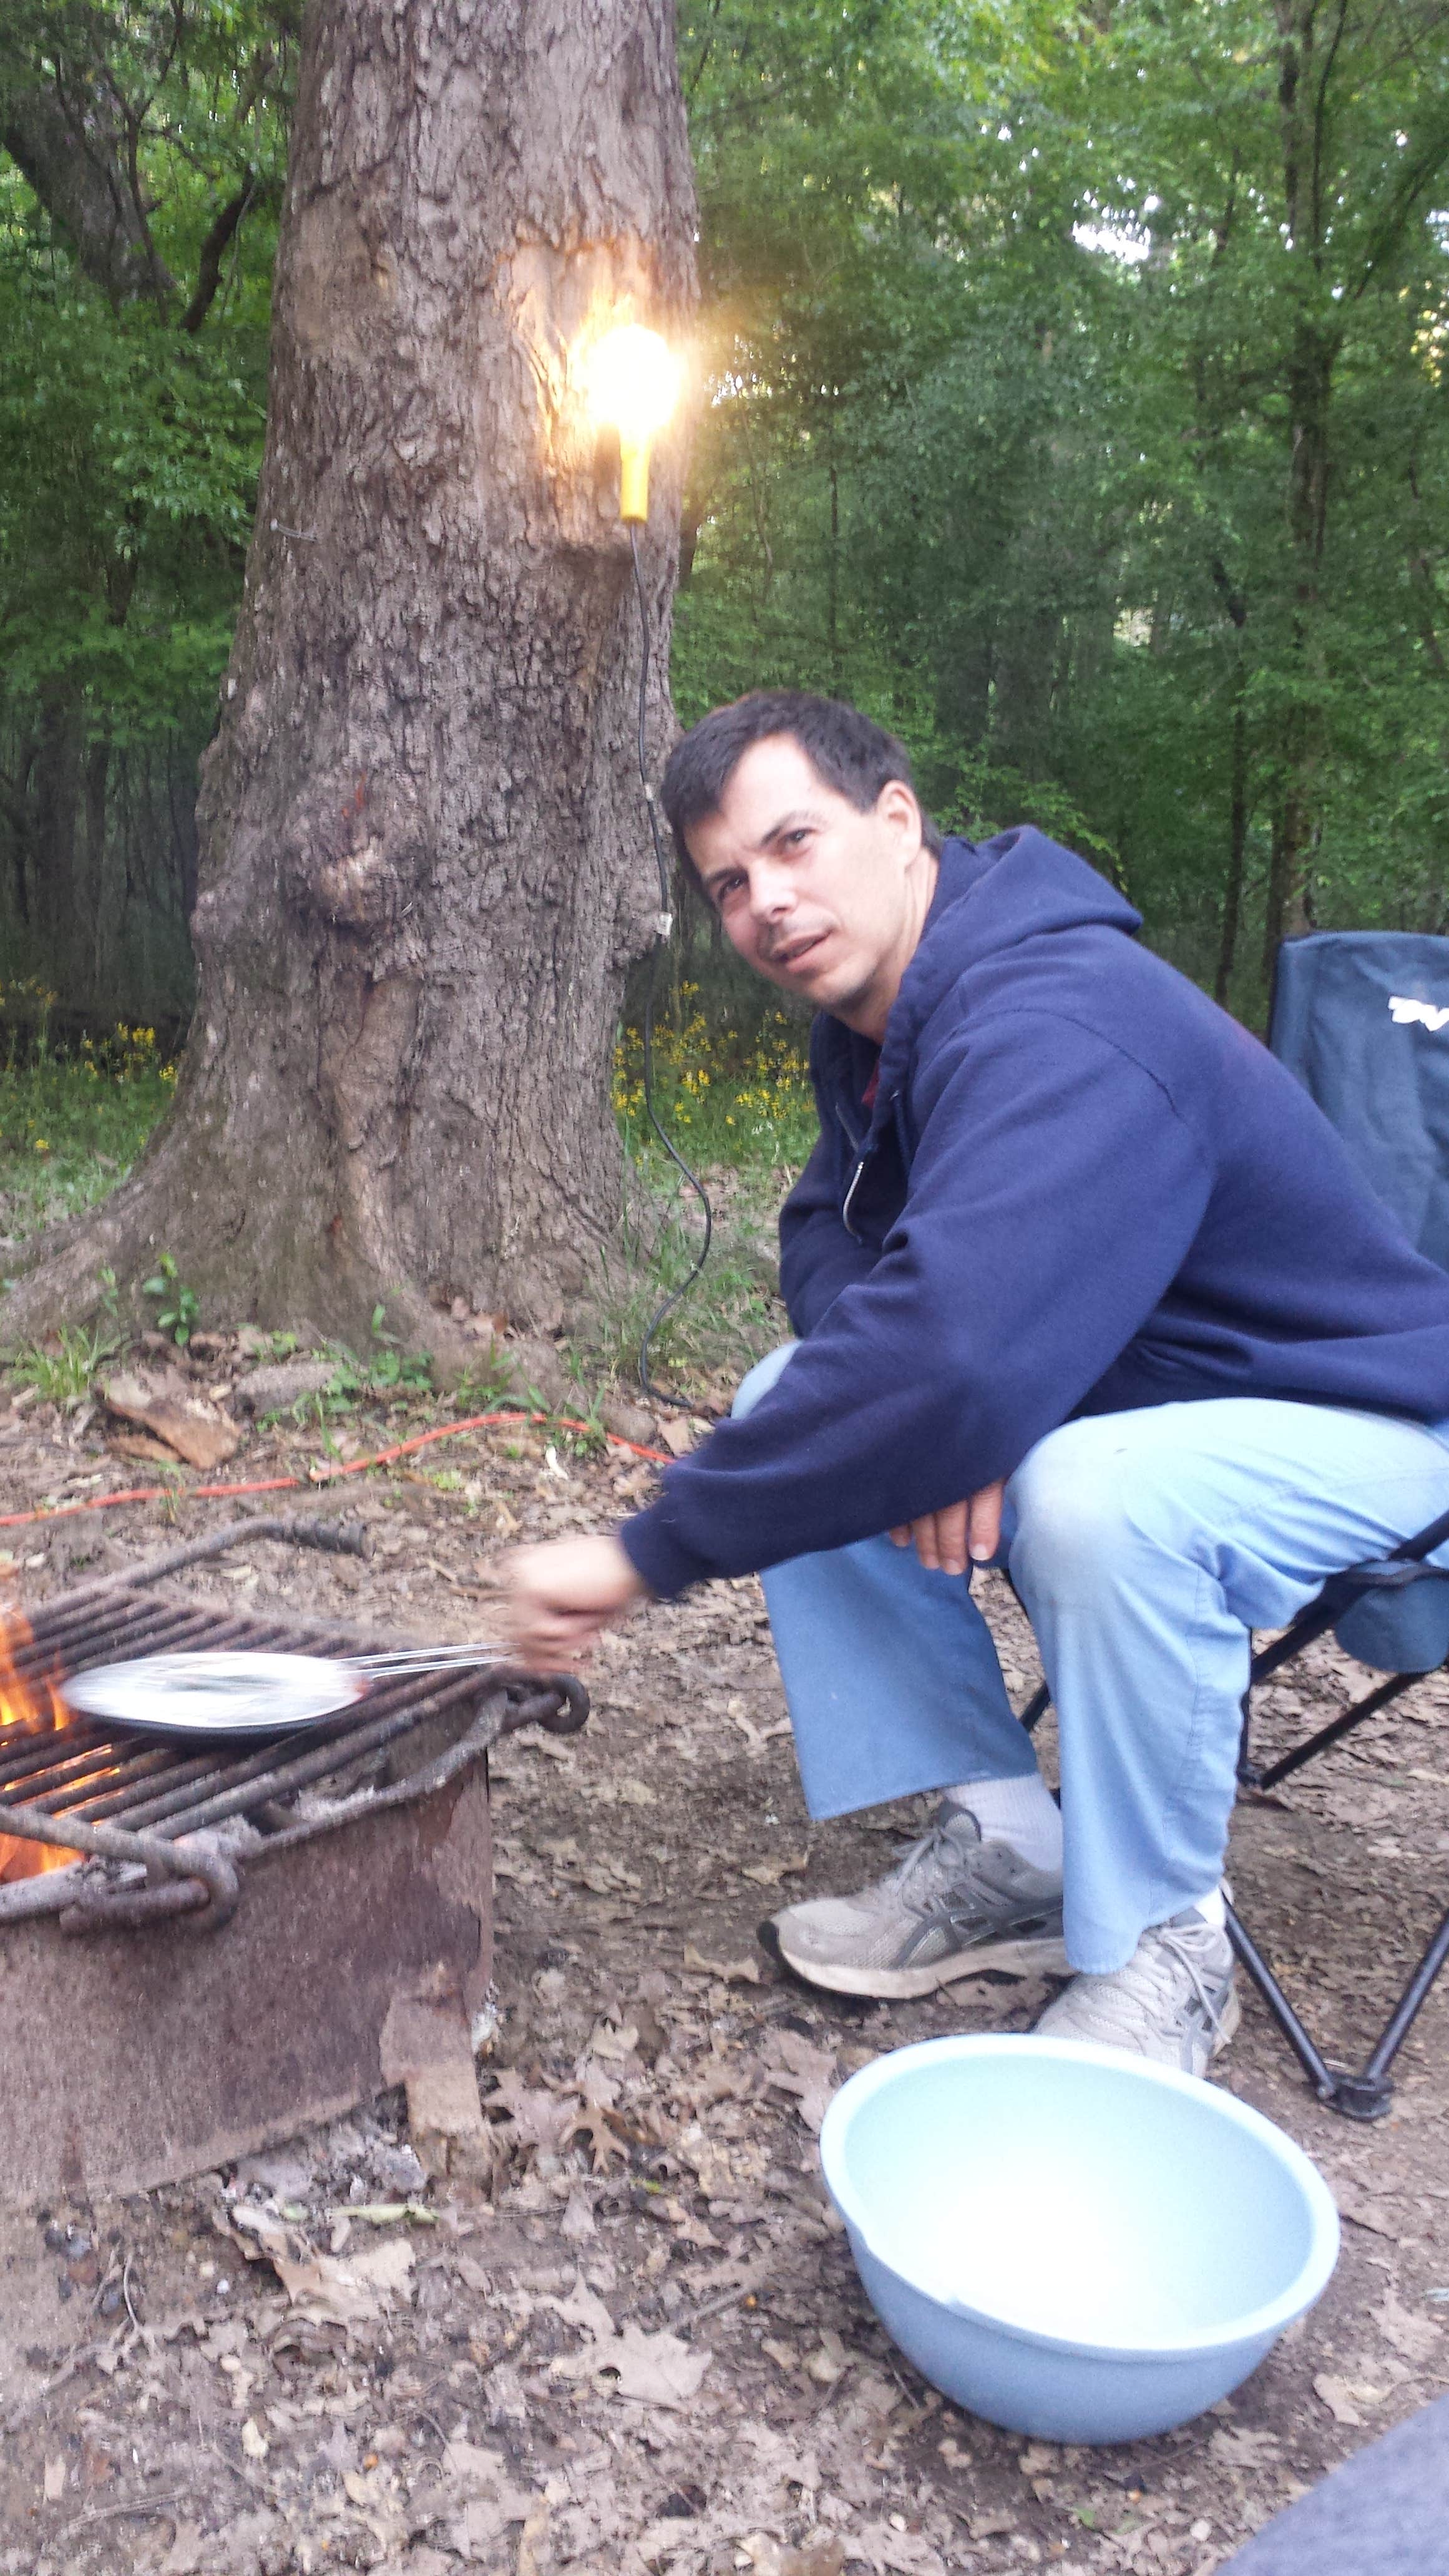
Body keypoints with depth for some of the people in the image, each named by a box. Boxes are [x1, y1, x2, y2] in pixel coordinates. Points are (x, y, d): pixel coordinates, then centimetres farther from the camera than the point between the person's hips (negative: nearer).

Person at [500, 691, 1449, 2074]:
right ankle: (1003, 1848, 1)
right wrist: (933, 1410, -19)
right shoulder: (876, 1018, -1)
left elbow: (950, 1362, -44)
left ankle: (1158, 1947, -11)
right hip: (1112, 1391, 9)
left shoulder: (1056, 1031, -32)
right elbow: (829, 1228, 4)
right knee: (800, 1407, -6)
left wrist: (643, 1556, -37)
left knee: (1097, 1498, -38)